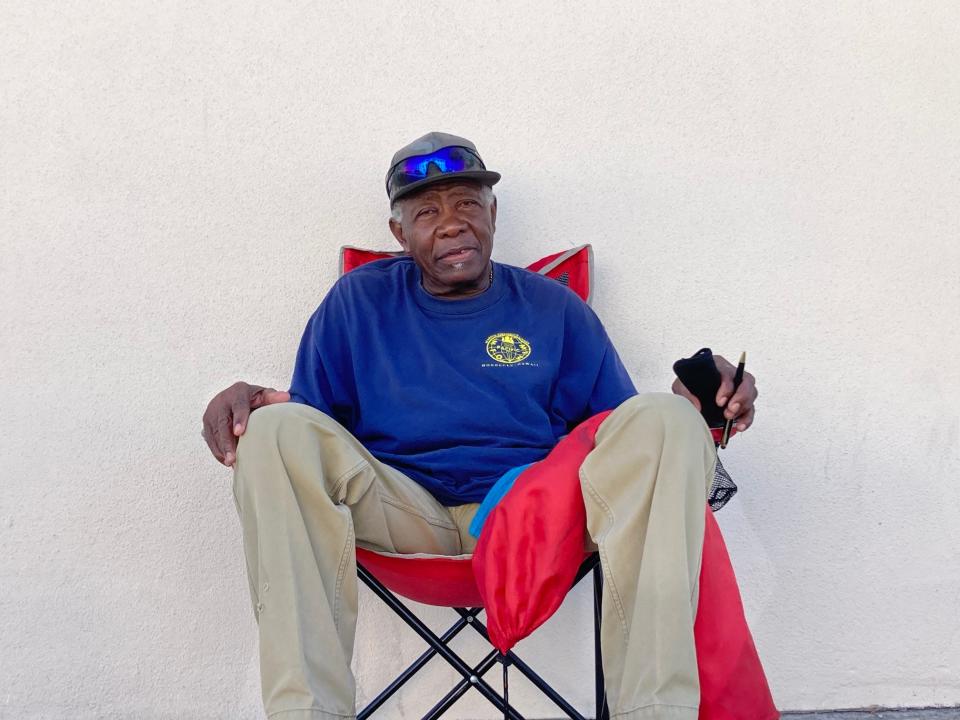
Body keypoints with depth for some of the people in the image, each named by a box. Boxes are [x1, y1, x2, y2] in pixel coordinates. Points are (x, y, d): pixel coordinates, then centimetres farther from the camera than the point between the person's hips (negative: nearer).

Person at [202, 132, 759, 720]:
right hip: (402, 515, 0)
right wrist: (251, 402, -10)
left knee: (664, 421, -23)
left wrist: (698, 403, -9)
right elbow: (312, 418, 13)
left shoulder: (553, 306, 16)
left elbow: (618, 432, 12)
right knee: (277, 431, -25)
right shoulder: (359, 302, 15)